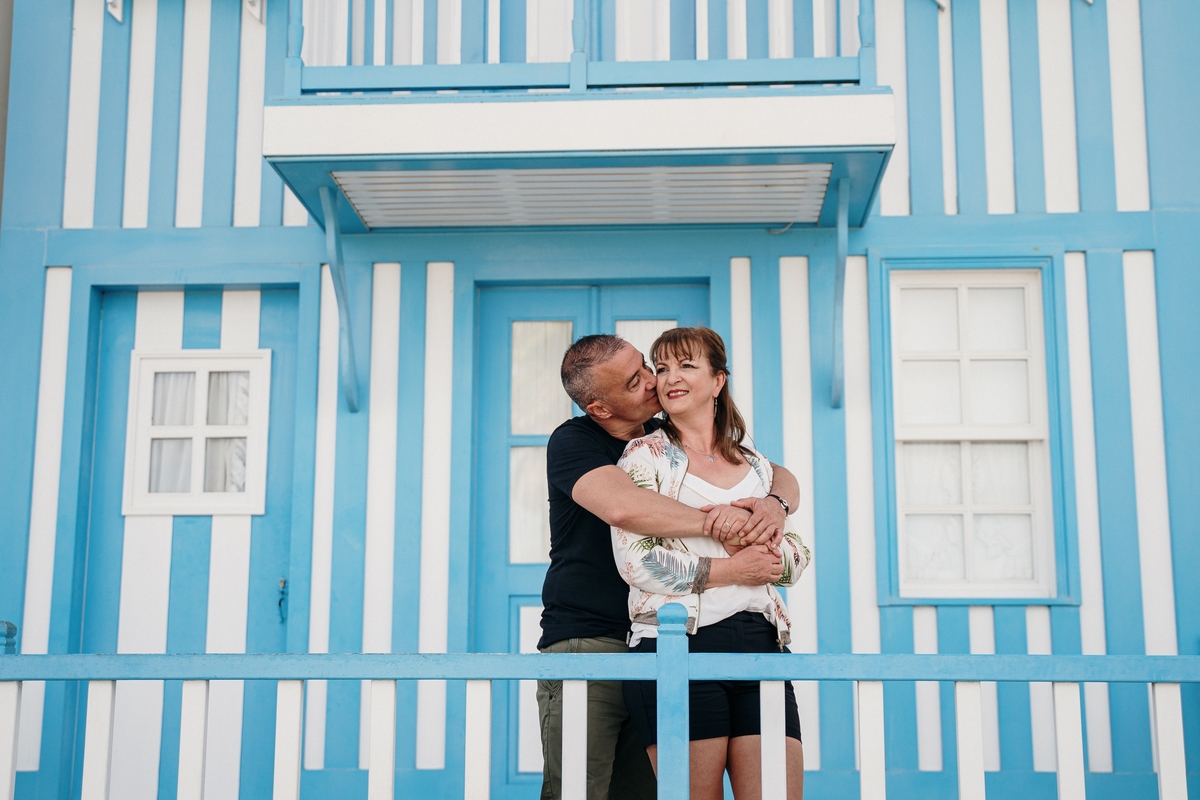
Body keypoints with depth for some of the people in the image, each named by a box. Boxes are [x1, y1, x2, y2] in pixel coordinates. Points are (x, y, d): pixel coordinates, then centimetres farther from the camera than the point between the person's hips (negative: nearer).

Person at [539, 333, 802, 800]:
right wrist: (719, 524, -18)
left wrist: (775, 505, -12)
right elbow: (622, 506, -24)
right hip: (585, 643, -4)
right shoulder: (572, 442, -2)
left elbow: (782, 477, 12)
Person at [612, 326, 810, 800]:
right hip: (678, 647, -4)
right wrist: (730, 570, -8)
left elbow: (798, 556, 18)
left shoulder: (755, 463, 20)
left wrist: (767, 547, -4)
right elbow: (636, 560, -6)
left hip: (761, 643, 4)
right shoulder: (646, 454, 6)